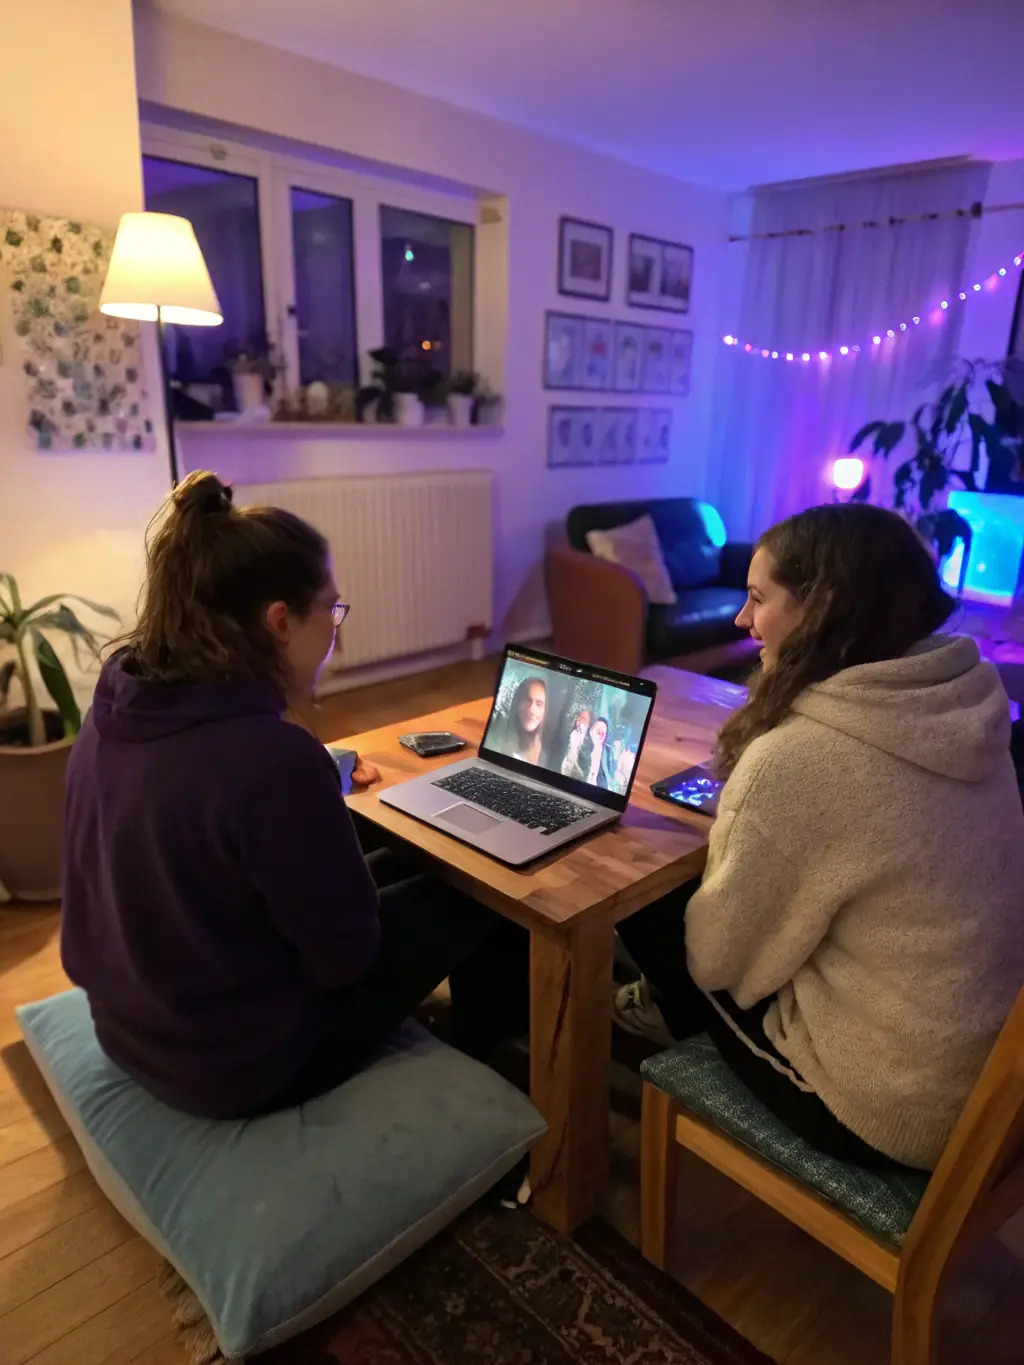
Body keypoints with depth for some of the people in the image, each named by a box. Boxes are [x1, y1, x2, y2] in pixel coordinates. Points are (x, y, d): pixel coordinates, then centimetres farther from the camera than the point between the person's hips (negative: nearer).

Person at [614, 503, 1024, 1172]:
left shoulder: (801, 757, -30)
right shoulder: (961, 702, -7)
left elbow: (718, 955, -16)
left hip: (884, 1107, -7)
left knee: (649, 901, 9)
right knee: (691, 898, 17)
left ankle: (679, 1015, 39)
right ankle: (677, 1010, 44)